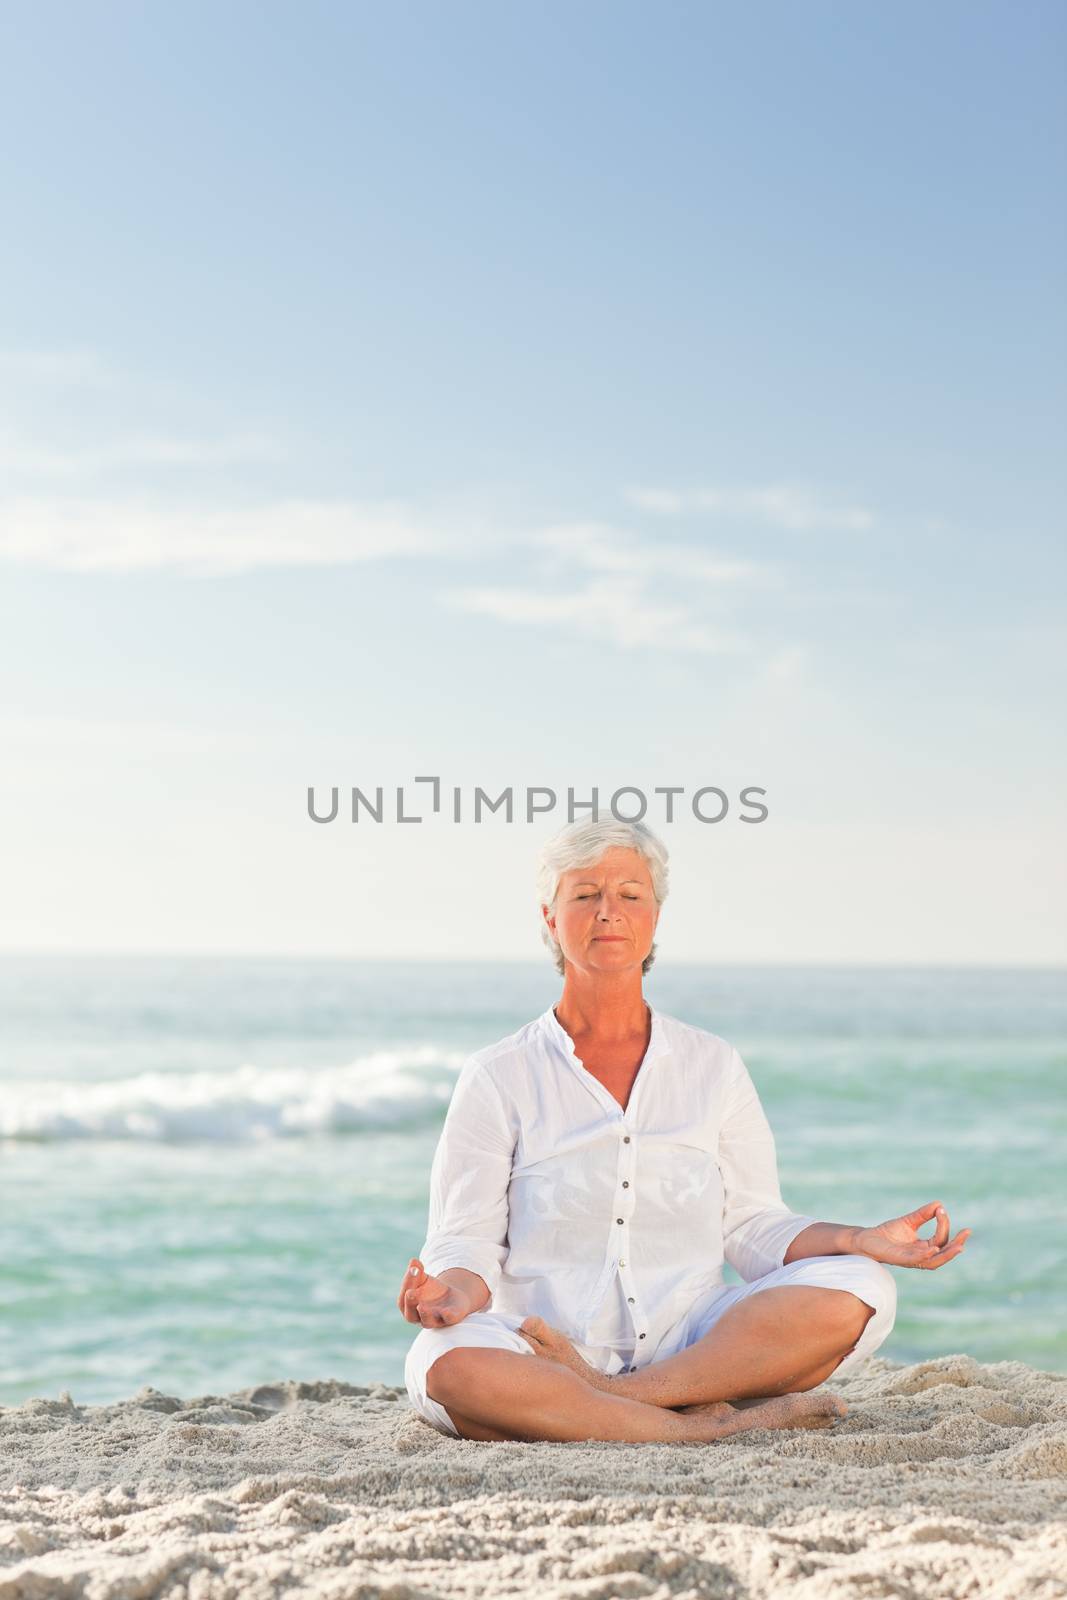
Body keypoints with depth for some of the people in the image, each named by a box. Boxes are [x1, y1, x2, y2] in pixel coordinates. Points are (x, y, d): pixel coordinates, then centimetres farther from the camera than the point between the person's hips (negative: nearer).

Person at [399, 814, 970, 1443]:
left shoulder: (714, 1066, 14)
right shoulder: (499, 1076, 7)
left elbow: (754, 1227, 11)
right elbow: (468, 1239, 1)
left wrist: (861, 1241, -7)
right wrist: (458, 1290, -23)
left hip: (693, 1345, 3)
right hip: (544, 1358, -2)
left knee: (858, 1291, -22)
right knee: (447, 1363, -36)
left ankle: (612, 1392, -26)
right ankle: (711, 1424, -27)